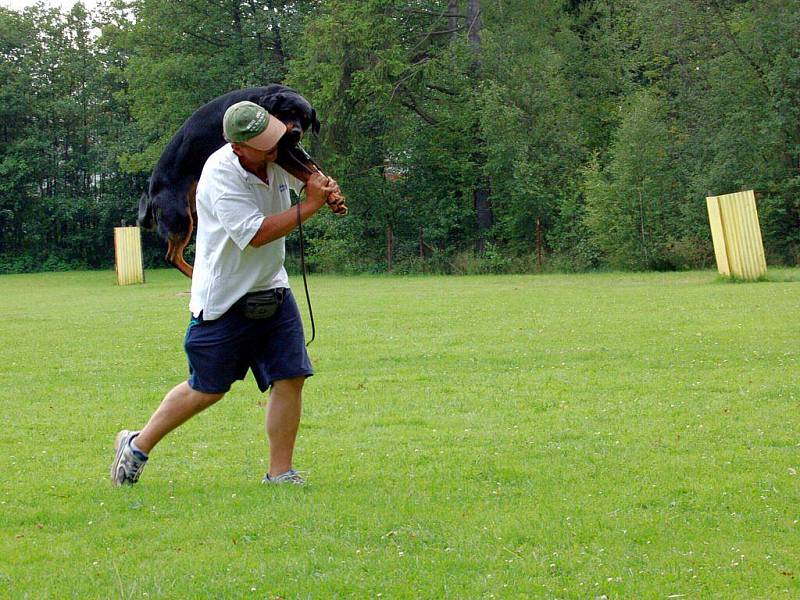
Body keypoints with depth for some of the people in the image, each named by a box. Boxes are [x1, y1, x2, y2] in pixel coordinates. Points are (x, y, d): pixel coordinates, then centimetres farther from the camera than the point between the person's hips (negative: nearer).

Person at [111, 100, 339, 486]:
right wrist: (309, 207, -24)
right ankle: (137, 446, 24)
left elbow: (310, 176, 18)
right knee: (207, 390, 4)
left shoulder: (280, 158, -3)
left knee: (290, 377, -2)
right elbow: (255, 233, -30)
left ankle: (280, 473, 8)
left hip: (272, 291, 6)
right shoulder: (221, 175, -25)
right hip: (223, 301, -6)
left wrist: (326, 187, -6)